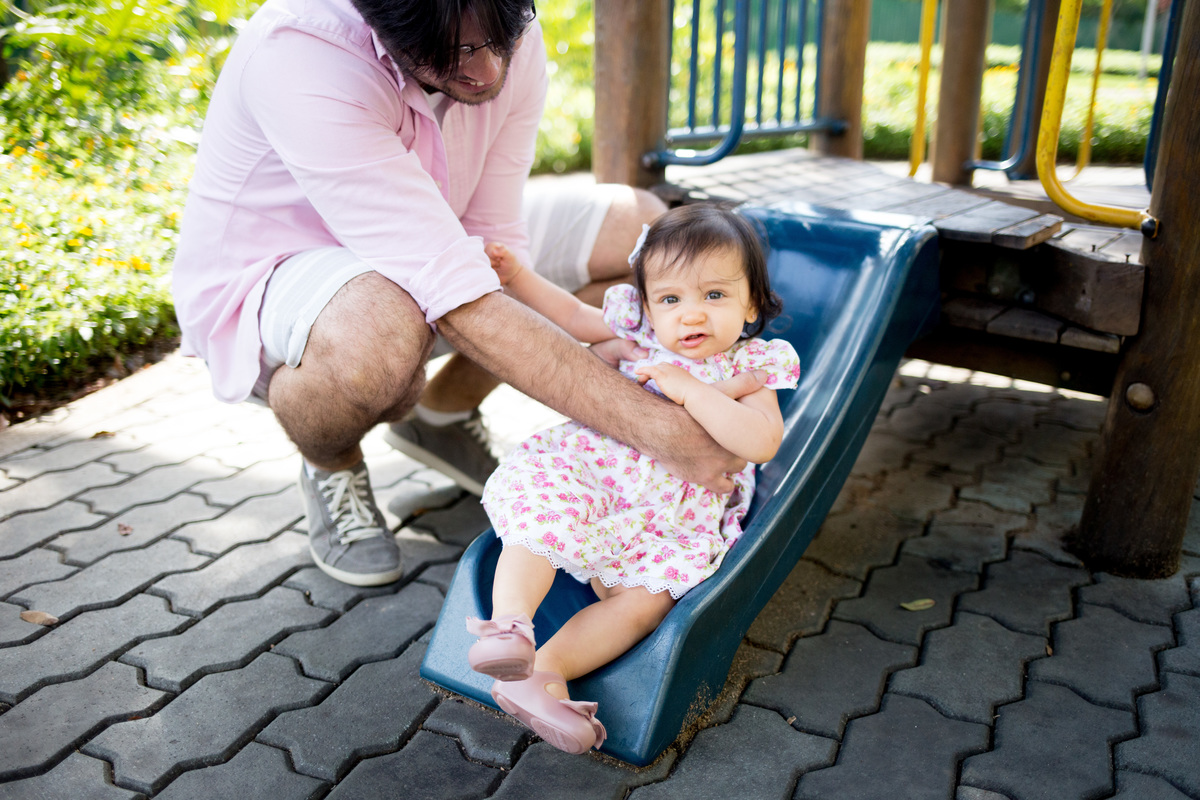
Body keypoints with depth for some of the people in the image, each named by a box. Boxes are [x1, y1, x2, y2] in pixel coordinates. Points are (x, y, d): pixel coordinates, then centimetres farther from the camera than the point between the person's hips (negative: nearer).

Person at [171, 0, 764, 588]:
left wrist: (585, 346, -30)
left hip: (412, 252, 6)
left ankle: (442, 410, 11)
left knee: (636, 223, -1)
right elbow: (458, 298, -42)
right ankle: (330, 466, -3)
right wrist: (656, 429, -43)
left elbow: (494, 236, -11)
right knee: (385, 325, -43)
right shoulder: (294, 52, -35)